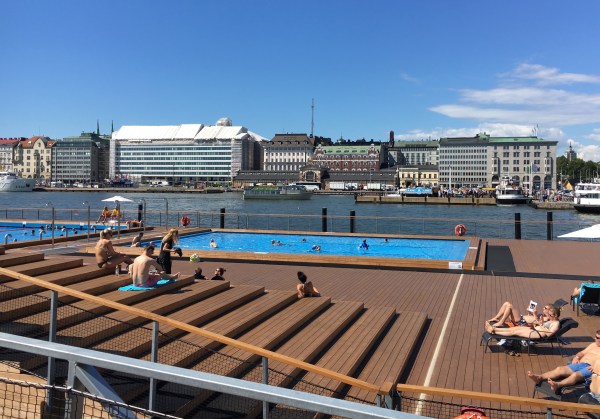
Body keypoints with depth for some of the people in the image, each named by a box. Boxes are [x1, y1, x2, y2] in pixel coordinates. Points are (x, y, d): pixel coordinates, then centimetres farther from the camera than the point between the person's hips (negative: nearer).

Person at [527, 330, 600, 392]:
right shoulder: (593, 345, 32)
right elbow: (582, 352, 34)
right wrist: (576, 357, 10)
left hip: (589, 368, -7)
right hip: (579, 364, 7)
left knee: (575, 375, -38)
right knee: (559, 369, -21)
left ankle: (558, 385, -66)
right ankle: (539, 377, -41)